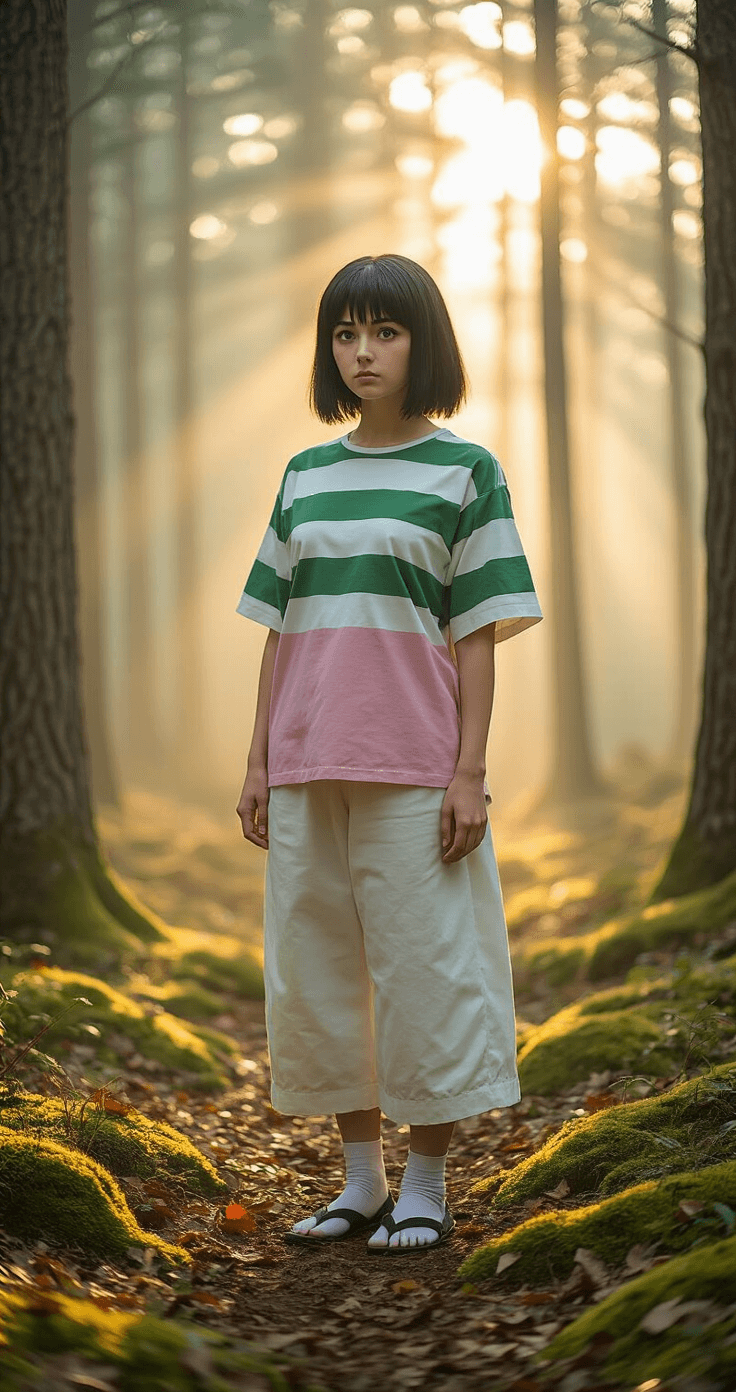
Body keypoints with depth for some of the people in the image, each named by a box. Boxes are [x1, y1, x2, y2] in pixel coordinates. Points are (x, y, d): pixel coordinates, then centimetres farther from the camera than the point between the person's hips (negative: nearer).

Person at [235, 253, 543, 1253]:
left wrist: (470, 772, -10)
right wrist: (259, 762, 9)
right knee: (317, 966, 9)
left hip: (413, 763, -5)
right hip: (308, 763, 5)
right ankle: (361, 1178, 22)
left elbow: (477, 636, -3)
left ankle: (427, 1188, 11)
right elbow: (279, 630, 14)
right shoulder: (305, 476, 12)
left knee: (423, 964, -2)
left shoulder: (465, 473, 1)